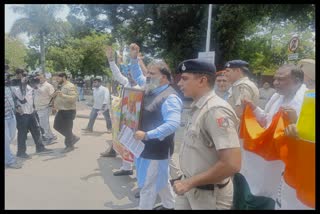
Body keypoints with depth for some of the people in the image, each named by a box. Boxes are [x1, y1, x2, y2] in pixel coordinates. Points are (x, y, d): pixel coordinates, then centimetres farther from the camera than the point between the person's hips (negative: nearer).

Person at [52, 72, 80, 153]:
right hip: (61, 110, 10)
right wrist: (54, 95, 6)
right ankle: (73, 137, 27)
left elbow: (73, 98, -28)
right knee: (57, 126, 15)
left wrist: (63, 95, -38)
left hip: (68, 111, -10)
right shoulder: (61, 86, 15)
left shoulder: (70, 86, -15)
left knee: (67, 129, -1)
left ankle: (69, 145, 19)